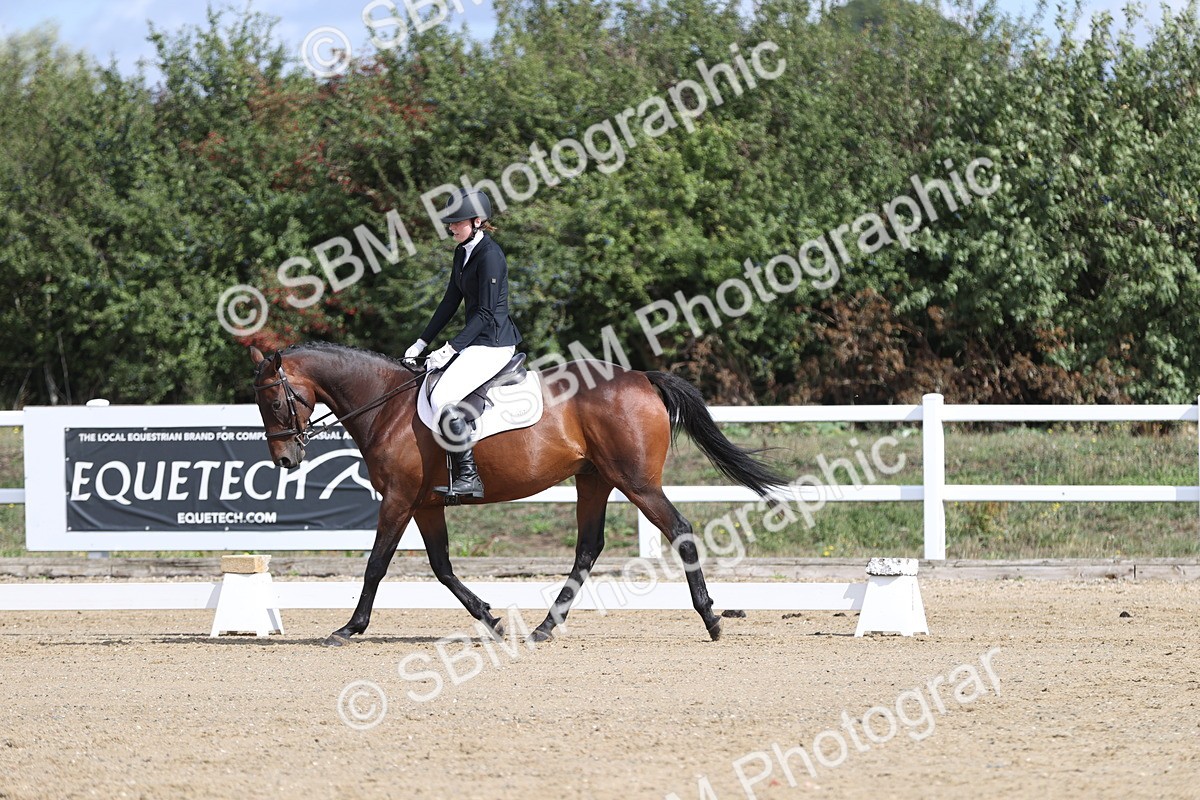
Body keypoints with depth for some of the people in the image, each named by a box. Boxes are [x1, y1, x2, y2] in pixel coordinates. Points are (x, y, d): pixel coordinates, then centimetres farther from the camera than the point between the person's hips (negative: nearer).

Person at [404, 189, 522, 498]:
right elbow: (451, 302, 18)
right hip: (477, 340, 11)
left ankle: (469, 477, -21)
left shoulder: (489, 255, -18)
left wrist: (450, 350, -21)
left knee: (441, 399, -24)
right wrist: (422, 343, 14)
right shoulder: (463, 252, 12)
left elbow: (485, 313, -20)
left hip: (494, 343, -11)